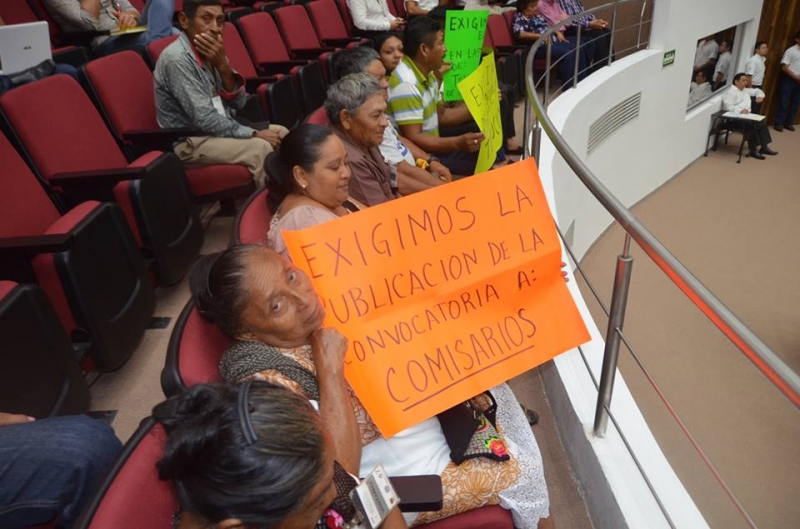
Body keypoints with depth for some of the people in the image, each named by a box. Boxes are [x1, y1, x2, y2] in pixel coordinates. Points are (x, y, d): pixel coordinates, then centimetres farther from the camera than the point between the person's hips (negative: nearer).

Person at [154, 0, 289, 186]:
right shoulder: (177, 58, -19)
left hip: (217, 127, 8)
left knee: (281, 133, 2)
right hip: (189, 140, -8)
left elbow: (238, 103, 1)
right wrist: (254, 134, -19)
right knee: (260, 148, -25)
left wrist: (223, 65, -15)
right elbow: (203, 119, -24)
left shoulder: (210, 52, 4)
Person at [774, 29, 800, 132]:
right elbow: (784, 67, -11)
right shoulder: (790, 51, -7)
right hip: (788, 79, -6)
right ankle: (779, 123, 3)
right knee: (784, 102, -3)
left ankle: (789, 123, 16)